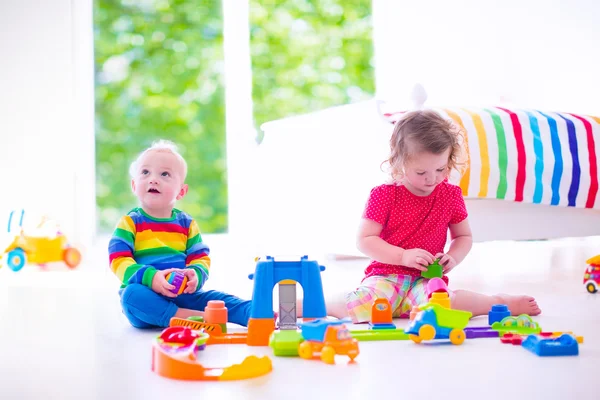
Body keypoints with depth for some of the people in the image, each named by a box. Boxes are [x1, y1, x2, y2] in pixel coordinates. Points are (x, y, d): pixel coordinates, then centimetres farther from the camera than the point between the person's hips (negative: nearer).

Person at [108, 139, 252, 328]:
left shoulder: (187, 223, 12)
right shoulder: (129, 222, 1)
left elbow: (201, 258, 8)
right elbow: (119, 261, -10)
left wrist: (195, 275, -17)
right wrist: (150, 278, -26)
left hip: (183, 295, 3)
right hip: (147, 295, -3)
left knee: (217, 298, -20)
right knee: (132, 294, -35)